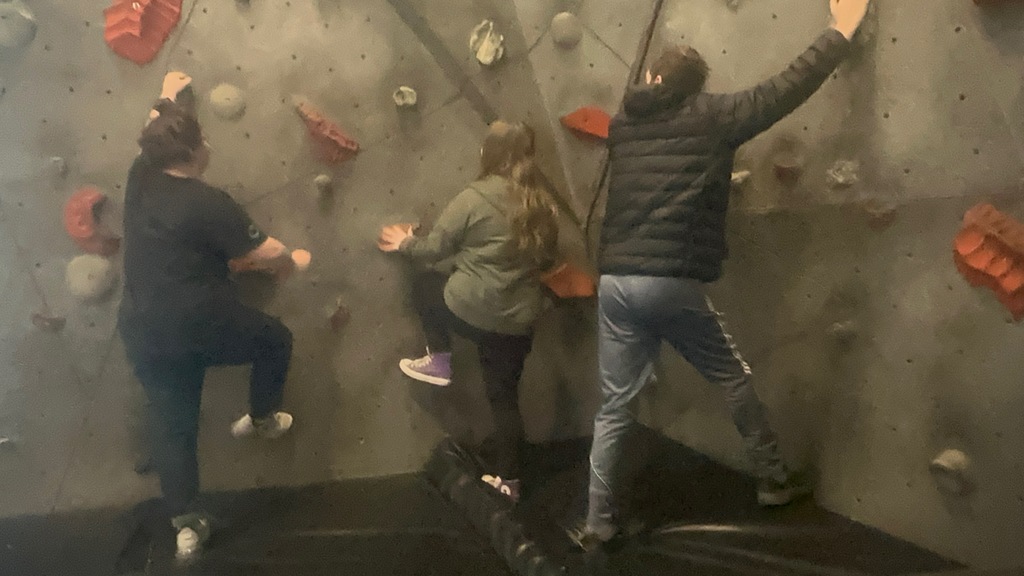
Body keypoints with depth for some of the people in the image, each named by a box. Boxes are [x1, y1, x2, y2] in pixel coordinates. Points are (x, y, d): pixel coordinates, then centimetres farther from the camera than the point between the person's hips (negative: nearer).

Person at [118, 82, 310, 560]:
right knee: (275, 339, 20)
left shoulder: (140, 179, 5)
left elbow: (155, 135, 27)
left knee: (172, 426, 14)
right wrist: (292, 261, 9)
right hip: (198, 324, -7)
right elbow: (268, 254, -13)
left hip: (142, 333, 7)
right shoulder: (208, 203, -15)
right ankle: (261, 419, 34)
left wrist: (166, 99, 45)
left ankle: (186, 525, 18)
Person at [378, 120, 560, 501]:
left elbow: (435, 248, -3)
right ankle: (508, 479, 26)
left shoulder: (474, 198, -11)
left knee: (424, 284, 25)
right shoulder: (543, 205, 3)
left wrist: (405, 243, 16)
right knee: (505, 395, 19)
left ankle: (439, 361, 23)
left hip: (473, 310, -4)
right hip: (520, 320, 5)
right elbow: (548, 260, 15)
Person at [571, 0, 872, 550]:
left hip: (615, 282, 4)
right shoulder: (709, 116, 1)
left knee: (614, 408, 12)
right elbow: (785, 89, 7)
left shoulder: (622, 123, 12)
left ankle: (597, 523, 18)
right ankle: (774, 480, 35)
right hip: (674, 284, -3)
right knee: (735, 380, 20)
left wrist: (650, 85, 40)